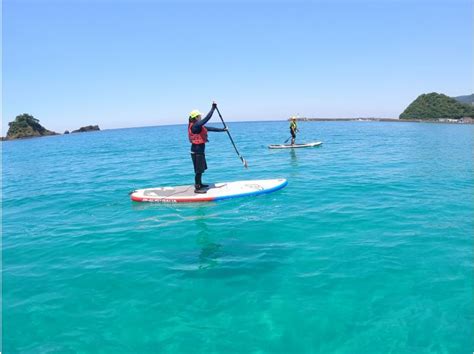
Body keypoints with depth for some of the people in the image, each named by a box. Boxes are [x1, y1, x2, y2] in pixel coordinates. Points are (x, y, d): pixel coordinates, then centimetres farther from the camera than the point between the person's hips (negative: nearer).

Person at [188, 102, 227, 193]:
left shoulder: (198, 126, 11)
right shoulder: (195, 126, -19)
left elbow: (210, 128, 16)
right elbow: (207, 118, -26)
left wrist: (222, 129, 17)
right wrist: (213, 107, -19)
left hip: (199, 150, 10)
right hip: (197, 151, -10)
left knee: (201, 169, 21)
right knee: (199, 170, -4)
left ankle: (199, 184, 35)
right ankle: (197, 188, 4)